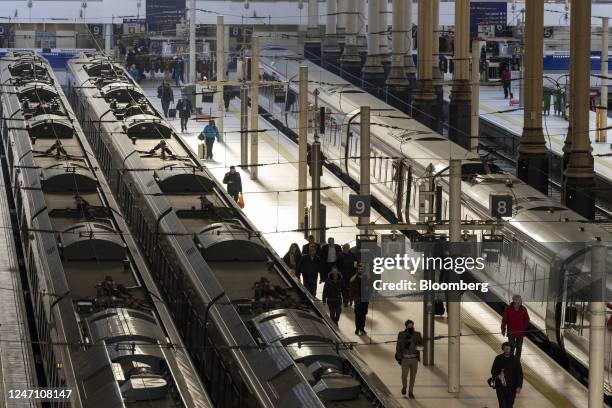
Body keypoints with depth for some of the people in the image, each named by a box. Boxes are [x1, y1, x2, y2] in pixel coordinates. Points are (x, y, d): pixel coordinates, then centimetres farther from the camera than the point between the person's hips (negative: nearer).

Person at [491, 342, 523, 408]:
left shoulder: (515, 360, -4)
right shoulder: (498, 359, -4)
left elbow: (519, 374, 0)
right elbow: (493, 371, 4)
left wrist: (519, 386, -6)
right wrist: (497, 376, -19)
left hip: (511, 388, 1)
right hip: (500, 387, -1)